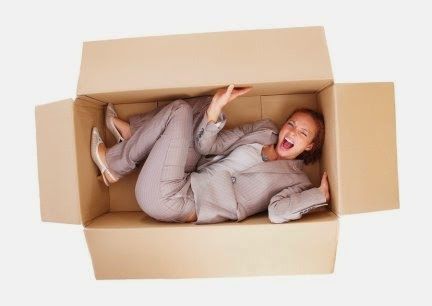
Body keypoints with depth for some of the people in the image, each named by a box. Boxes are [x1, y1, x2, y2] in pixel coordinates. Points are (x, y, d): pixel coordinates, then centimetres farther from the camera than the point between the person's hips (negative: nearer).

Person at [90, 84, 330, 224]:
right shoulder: (265, 129, 12)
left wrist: (321, 194, -23)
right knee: (203, 105, 6)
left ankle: (113, 164, 3)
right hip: (186, 183, 6)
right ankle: (131, 132, 12)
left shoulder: (296, 180, -2)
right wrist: (216, 108, -11)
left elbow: (278, 213, -22)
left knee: (181, 112, -13)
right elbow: (206, 146, 4)